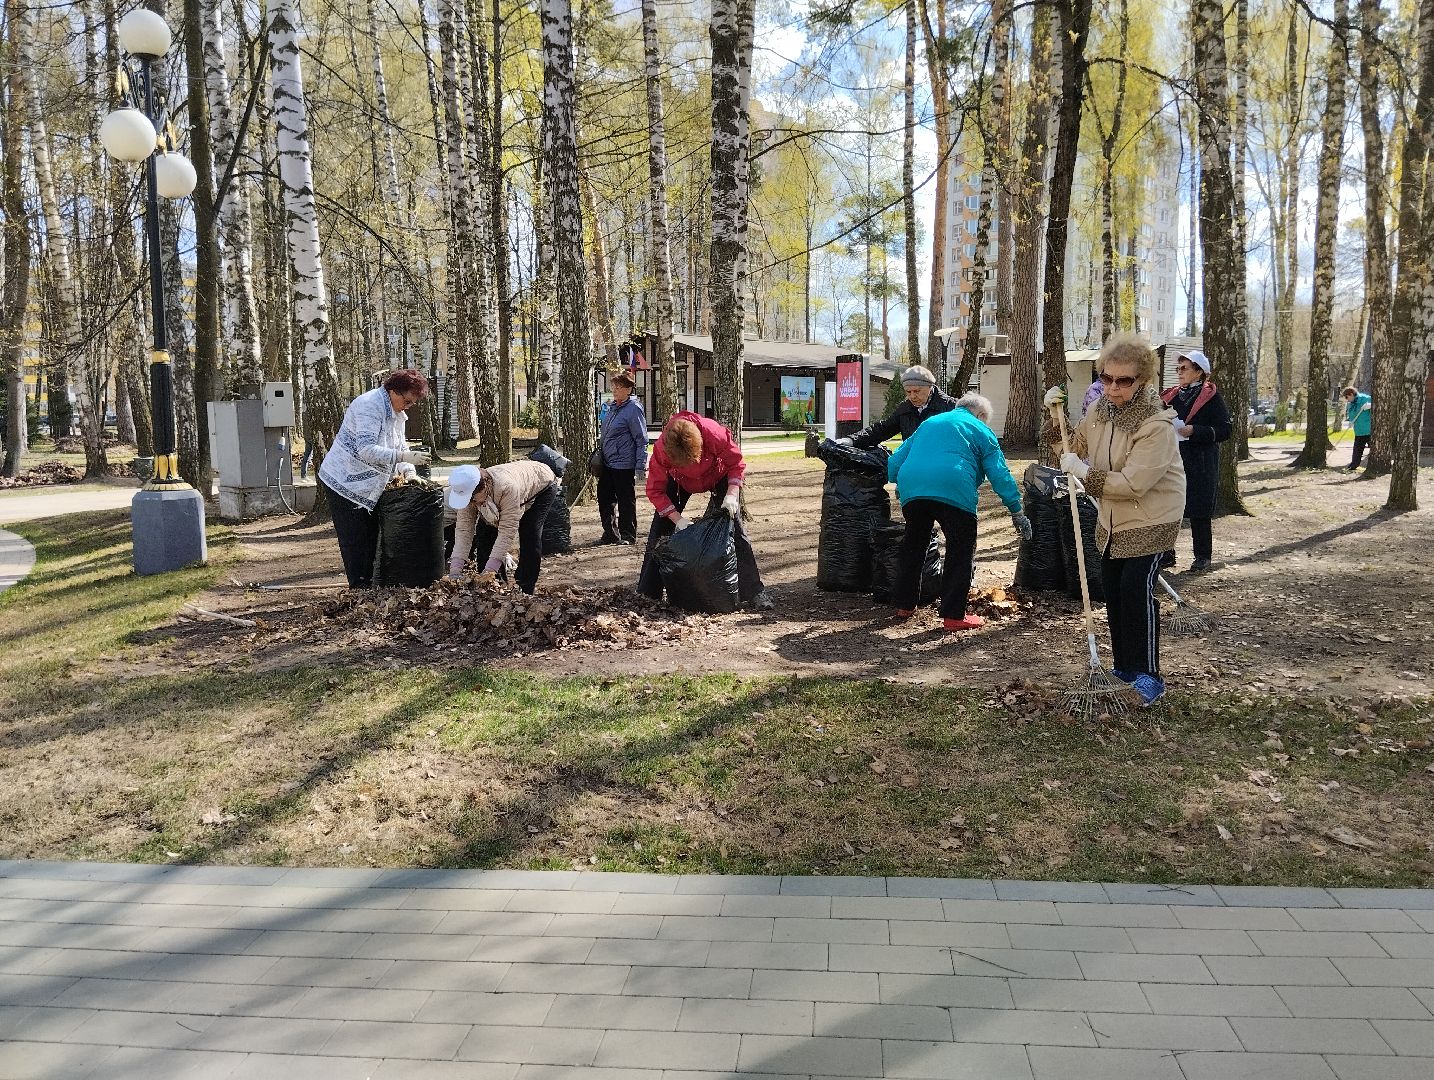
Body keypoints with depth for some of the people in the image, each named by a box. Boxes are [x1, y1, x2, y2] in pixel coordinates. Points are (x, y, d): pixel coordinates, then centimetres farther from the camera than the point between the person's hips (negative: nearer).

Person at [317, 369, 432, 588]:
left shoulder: (397, 412, 8)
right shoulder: (369, 406, -23)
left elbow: (400, 446, 13)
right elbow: (366, 450, -33)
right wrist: (404, 457, -38)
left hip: (368, 486, 9)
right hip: (343, 482, -9)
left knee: (371, 537, 11)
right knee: (354, 540, -5)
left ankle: (369, 584, 18)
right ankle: (359, 587, -2)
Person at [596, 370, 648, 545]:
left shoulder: (634, 409, -12)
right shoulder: (613, 407, 13)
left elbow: (641, 439, -13)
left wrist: (641, 466, -16)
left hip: (623, 464, -9)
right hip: (607, 462, 9)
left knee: (626, 500, 1)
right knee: (604, 498, 12)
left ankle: (628, 535, 13)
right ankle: (610, 533, 23)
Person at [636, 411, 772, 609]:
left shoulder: (713, 432, -39)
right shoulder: (661, 449, -36)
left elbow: (736, 463, -22)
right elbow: (655, 490, -25)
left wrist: (732, 495, -34)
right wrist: (678, 520, -31)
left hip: (717, 476, -1)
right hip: (681, 480, 1)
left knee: (735, 529, -9)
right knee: (660, 529, -5)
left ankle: (754, 592, -5)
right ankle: (647, 592, 6)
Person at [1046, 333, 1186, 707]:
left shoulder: (1157, 424, -26)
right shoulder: (1100, 409, -3)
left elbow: (1133, 482, -31)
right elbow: (1074, 446, 13)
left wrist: (1082, 472, -25)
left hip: (1152, 517, -8)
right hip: (1113, 517, 8)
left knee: (1137, 588, -14)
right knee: (1112, 589, 12)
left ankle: (1148, 675, -1)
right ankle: (1124, 667, 26)